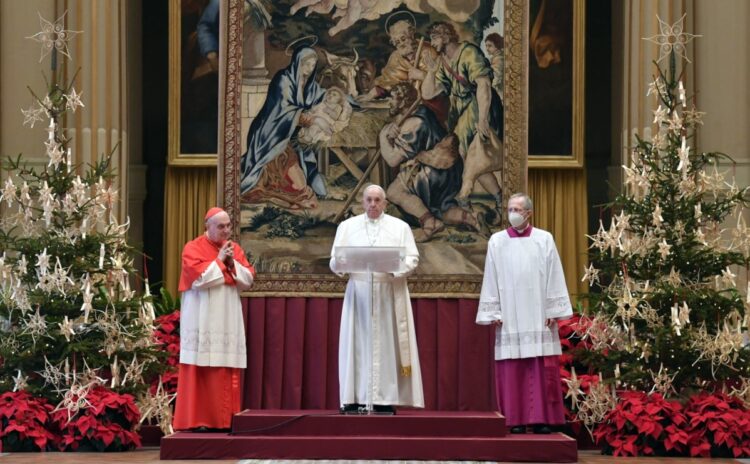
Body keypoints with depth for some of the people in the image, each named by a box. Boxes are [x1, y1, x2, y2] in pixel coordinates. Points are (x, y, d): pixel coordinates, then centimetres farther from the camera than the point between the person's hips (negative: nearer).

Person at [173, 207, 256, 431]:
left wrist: (233, 264, -6)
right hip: (202, 321, -5)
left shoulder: (234, 248, 13)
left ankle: (224, 419, 4)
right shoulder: (193, 248, -4)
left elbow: (248, 280, 8)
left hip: (228, 320, 5)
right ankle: (196, 419, -6)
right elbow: (199, 278, -17)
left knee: (227, 373, 1)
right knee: (200, 370, -7)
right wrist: (219, 261, -10)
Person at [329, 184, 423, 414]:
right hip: (359, 293, 1)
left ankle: (385, 399, -4)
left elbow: (412, 259, 1)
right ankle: (355, 399, -4)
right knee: (358, 344, -3)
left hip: (390, 294, -1)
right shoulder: (347, 226, 12)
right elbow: (335, 263, 7)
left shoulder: (400, 227, 9)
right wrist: (342, 261, -17)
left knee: (387, 345, -4)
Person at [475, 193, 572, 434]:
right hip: (509, 316, 1)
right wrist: (493, 313, 1)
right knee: (512, 368, -2)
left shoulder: (544, 240, 5)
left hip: (538, 314, -1)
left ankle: (541, 418, -1)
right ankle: (516, 419, 0)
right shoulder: (497, 241, 8)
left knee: (542, 369, -3)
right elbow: (491, 279, 7)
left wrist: (554, 311, -2)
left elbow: (554, 278, 3)